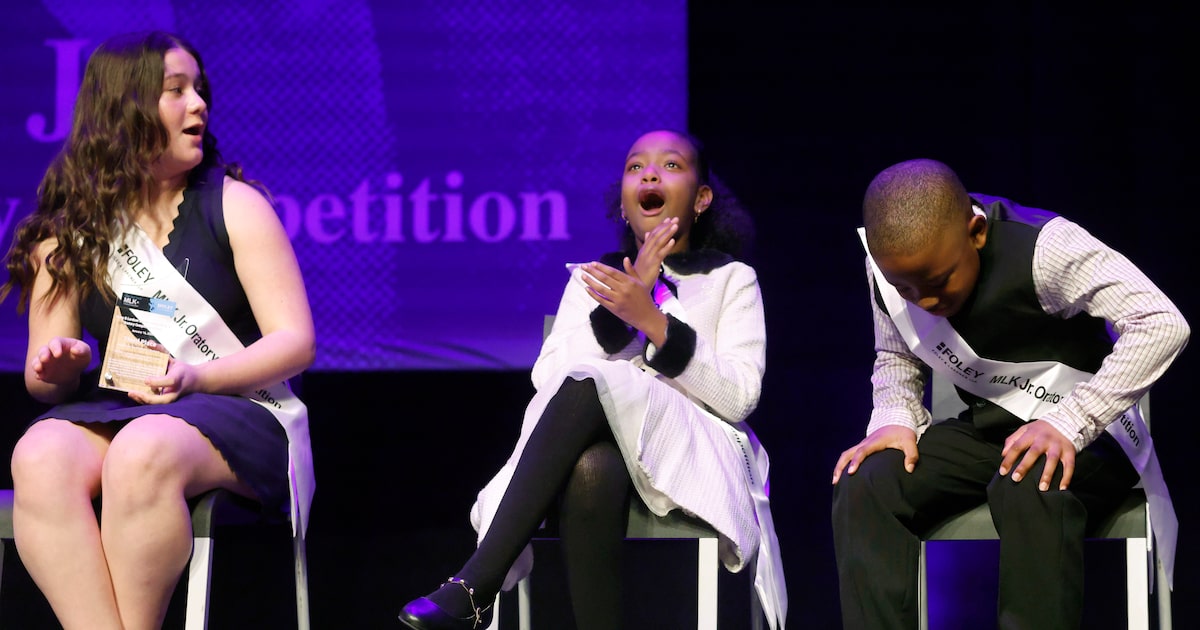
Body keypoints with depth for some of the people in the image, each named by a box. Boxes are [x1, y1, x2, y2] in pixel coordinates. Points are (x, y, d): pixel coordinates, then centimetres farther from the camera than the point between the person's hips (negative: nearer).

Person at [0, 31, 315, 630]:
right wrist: (57, 370, -12)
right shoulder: (72, 233, 11)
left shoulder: (234, 205, 5)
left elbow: (296, 342, -1)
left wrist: (194, 378, -17)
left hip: (237, 410, -3)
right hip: (112, 413, 3)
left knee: (141, 454, -37)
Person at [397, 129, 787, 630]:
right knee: (590, 468, -40)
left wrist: (652, 321, -12)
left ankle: (474, 589, -39)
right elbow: (548, 380, 5)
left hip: (695, 454, -1)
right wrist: (618, 315, -8)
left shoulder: (731, 279, 15)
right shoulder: (591, 278, 22)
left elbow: (739, 396, -2)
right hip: (600, 447, 2)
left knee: (587, 386, -34)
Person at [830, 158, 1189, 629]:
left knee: (1031, 489, -39)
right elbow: (895, 356, 11)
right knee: (862, 485, -21)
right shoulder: (890, 266, -6)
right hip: (986, 431, 6)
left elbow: (1163, 324, -30)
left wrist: (1068, 424, -36)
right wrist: (895, 419, -12)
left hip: (1083, 432, -5)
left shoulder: (1043, 249, -25)